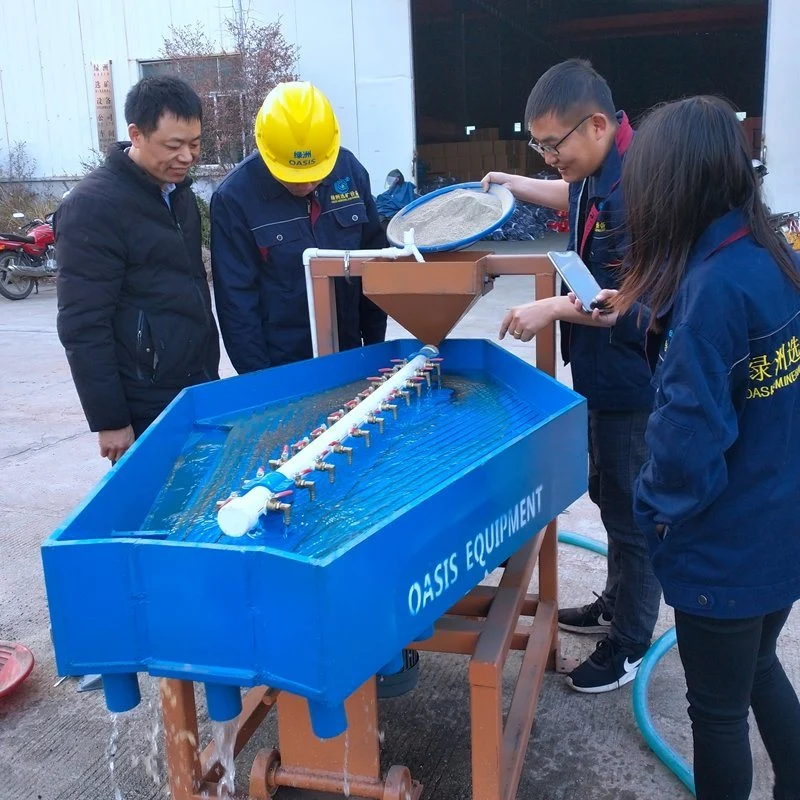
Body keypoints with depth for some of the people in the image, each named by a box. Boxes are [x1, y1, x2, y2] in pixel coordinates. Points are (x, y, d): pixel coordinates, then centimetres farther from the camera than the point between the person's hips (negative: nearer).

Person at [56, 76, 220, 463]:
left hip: (197, 391, 7)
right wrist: (110, 420, -17)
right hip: (145, 412, -7)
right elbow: (83, 327, -17)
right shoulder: (92, 206, -15)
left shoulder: (178, 191, 10)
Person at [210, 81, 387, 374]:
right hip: (280, 367, -3)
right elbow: (237, 300, -11)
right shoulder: (234, 197, -15)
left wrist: (375, 343, 6)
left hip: (348, 356, 4)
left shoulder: (350, 170, -5)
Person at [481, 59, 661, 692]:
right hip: (606, 375, 10)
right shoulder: (599, 173, 3)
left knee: (632, 511, 6)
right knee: (608, 495, 23)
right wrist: (522, 186, 26)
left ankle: (629, 644, 25)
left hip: (634, 382, -10)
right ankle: (615, 605, 43)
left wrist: (555, 308, -27)